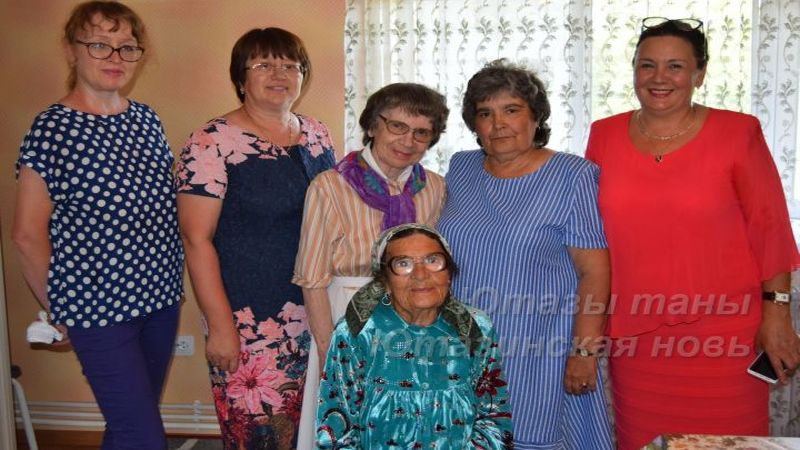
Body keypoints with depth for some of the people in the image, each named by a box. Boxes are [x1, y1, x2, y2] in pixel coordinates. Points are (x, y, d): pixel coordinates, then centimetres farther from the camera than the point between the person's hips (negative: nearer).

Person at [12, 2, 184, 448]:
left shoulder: (147, 119, 5)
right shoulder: (52, 129, -12)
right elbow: (29, 234, -8)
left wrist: (168, 283, 12)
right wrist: (59, 309, 0)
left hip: (161, 296, 6)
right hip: (98, 308, -6)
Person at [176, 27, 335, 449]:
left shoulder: (317, 135, 7)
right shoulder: (213, 142, -11)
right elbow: (197, 240, -12)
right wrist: (220, 325, -14)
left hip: (315, 315, 6)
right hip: (250, 325, -5)